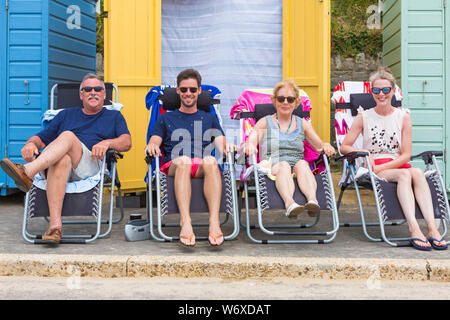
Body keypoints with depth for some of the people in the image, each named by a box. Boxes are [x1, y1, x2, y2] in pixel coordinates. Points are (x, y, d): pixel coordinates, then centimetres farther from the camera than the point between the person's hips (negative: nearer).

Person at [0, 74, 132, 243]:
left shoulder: (114, 116, 25)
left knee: (68, 136, -31)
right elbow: (41, 138, 23)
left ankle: (27, 172, -49)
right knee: (62, 159, -38)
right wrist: (31, 143, -2)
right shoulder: (66, 115, 32)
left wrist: (107, 142, -16)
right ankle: (55, 224, -49)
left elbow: (126, 142, 6)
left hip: (91, 165, -1)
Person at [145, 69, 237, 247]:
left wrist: (227, 147, -10)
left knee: (210, 161, -36)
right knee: (183, 160, -38)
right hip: (173, 167, 0)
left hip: (203, 169, 1)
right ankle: (185, 222, -52)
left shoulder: (209, 119, 29)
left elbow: (221, 145, 15)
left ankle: (214, 222, -49)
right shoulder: (166, 119, 27)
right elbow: (154, 142, 12)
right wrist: (151, 146, -13)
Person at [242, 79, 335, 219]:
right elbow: (250, 142, 1)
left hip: (298, 167, 2)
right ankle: (289, 203, -63)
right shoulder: (265, 122, 16)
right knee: (283, 165, -35)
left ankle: (312, 200, -59)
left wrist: (325, 146, -7)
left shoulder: (302, 124, 23)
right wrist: (248, 145, -25)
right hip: (271, 167, -2)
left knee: (302, 164, -33)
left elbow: (319, 145, 19)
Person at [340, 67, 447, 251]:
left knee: (417, 173, -32)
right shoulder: (364, 117, 6)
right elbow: (344, 147, 4)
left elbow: (406, 155, 2)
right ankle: (414, 229, -45)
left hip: (397, 165, 2)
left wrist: (382, 167, -12)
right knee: (405, 174, -33)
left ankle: (432, 227, -43)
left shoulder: (403, 116, 8)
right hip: (372, 169, -2)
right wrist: (364, 152, -15)